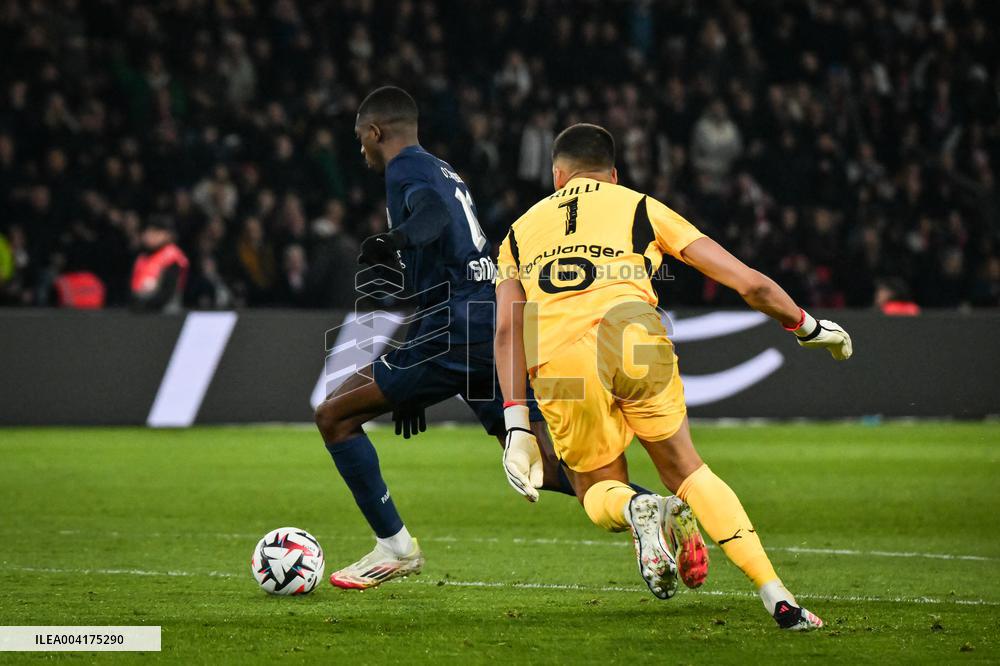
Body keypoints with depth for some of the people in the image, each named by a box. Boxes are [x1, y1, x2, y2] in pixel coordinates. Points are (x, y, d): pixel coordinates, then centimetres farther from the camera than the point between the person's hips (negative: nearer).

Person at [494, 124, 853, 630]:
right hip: (633, 341, 0)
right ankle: (777, 598, 6)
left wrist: (516, 426, 6)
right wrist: (808, 327, 37)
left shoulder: (520, 232, 30)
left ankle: (636, 510, -16)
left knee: (597, 491, 22)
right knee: (686, 471, 19)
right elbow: (749, 284, 20)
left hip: (555, 363, 1)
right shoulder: (641, 208, 25)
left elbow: (507, 327, 12)